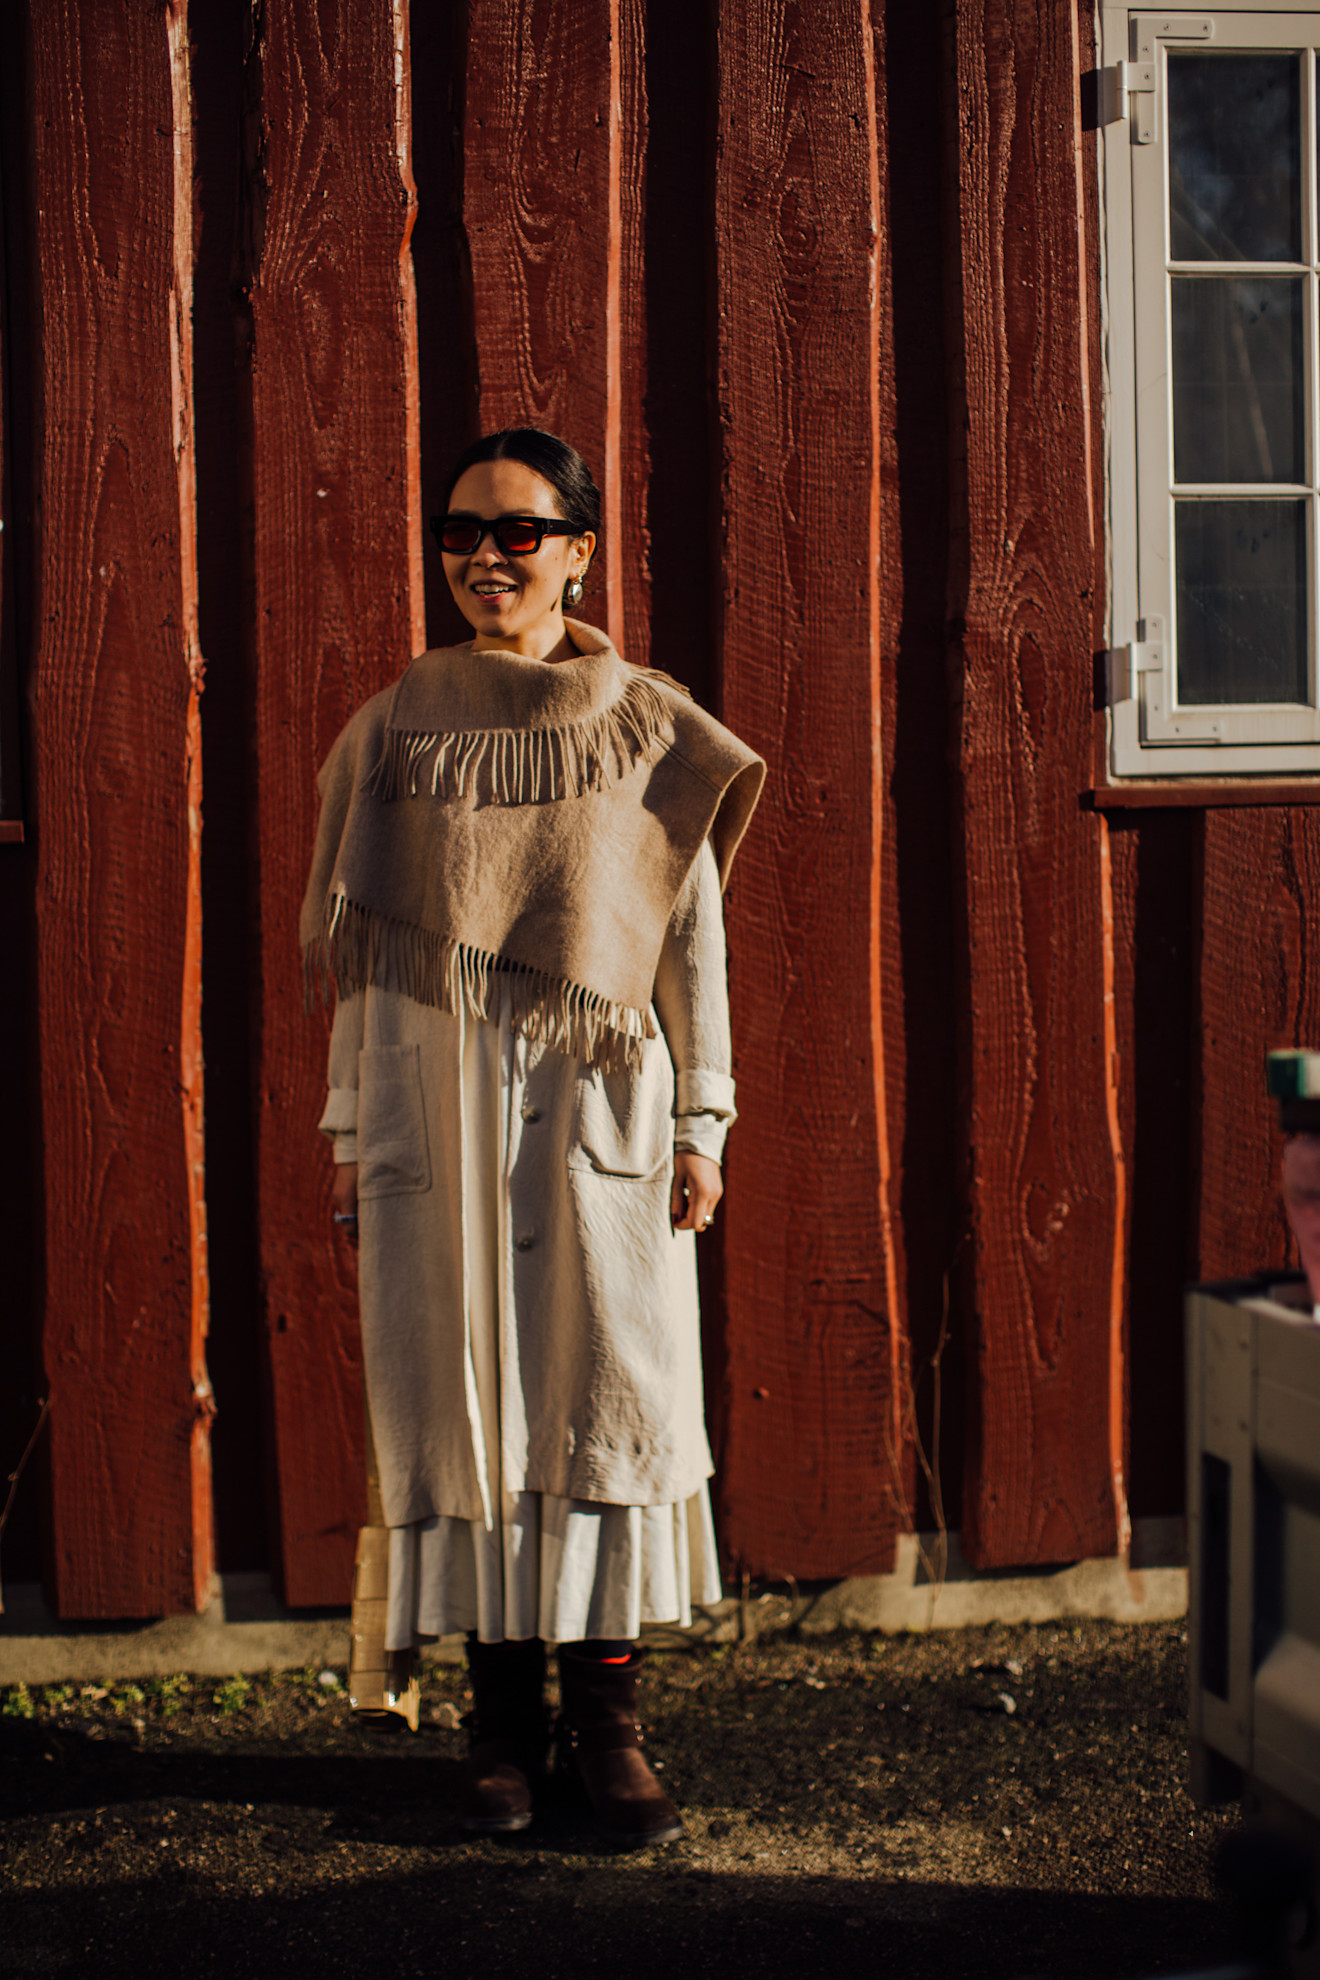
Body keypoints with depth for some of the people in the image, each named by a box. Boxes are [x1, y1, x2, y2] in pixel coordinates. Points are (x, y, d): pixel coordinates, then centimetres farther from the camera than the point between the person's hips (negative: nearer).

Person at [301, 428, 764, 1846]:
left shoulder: (649, 728, 4)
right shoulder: (396, 727, 8)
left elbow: (695, 933, 5)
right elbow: (355, 933, 10)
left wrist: (700, 1123, 0)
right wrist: (352, 1130, 7)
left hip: (599, 1098, -1)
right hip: (434, 1094, 1)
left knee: (612, 1393, -2)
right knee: (461, 1396, 2)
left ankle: (606, 1717, 7)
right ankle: (503, 1713, 13)